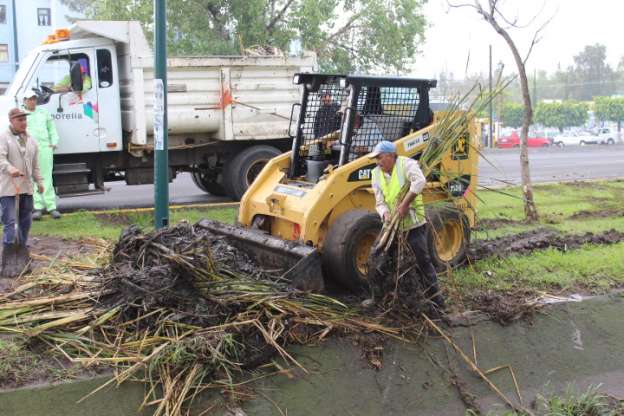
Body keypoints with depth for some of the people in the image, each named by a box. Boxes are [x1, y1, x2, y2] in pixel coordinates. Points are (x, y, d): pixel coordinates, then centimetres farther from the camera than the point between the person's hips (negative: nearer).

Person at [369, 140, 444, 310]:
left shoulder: (406, 164, -12)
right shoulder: (377, 174, 5)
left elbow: (419, 181, -32)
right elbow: (380, 202, 2)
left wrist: (405, 204, -33)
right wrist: (386, 214, -20)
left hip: (413, 223, -6)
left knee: (423, 260, -5)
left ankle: (435, 299, 5)